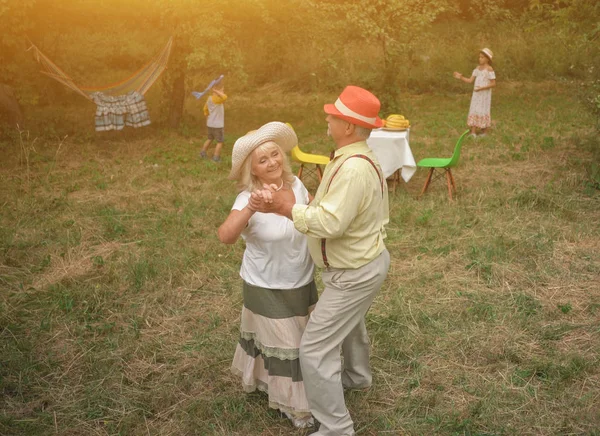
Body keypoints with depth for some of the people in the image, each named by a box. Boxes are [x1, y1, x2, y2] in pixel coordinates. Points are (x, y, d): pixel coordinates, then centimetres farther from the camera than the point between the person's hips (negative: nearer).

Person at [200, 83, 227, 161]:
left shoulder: (209, 98, 7)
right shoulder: (217, 98, -20)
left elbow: (205, 110, 18)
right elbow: (225, 97, -41)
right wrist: (216, 91, -31)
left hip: (210, 124, 8)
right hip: (218, 125, -8)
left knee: (209, 139, 25)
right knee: (220, 142, 4)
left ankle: (203, 153, 30)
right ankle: (216, 157, 3)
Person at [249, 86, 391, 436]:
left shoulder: (354, 168, -31)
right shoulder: (358, 157, 2)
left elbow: (329, 223, -35)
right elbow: (331, 209, 2)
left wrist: (288, 206, -23)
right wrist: (286, 204, -9)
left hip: (355, 274, -11)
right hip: (366, 261, 11)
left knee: (316, 350, -3)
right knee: (350, 322, 35)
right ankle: (358, 375, 62)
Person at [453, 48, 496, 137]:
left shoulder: (489, 69, -14)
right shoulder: (478, 68, 6)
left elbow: (493, 83, -16)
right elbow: (470, 80, 5)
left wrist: (482, 88, -25)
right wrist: (460, 77, -9)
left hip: (485, 94, -6)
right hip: (476, 94, 6)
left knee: (483, 112, 4)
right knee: (474, 111, 3)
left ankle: (483, 132, 17)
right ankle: (473, 133, 5)